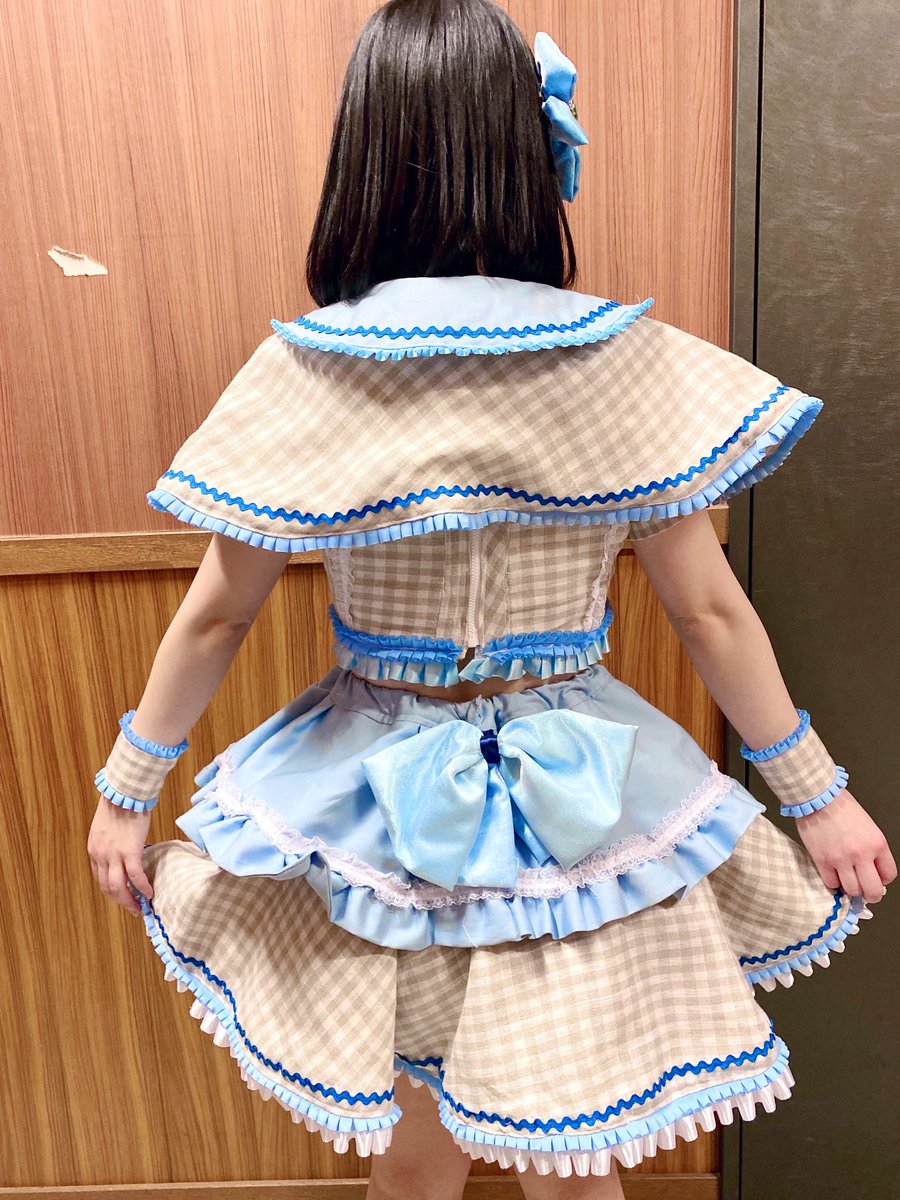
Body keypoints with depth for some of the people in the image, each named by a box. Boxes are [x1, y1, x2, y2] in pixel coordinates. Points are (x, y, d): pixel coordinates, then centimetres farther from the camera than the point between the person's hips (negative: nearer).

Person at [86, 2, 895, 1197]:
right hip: (573, 809, 0)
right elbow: (711, 612, -7)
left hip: (380, 809, 1)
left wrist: (126, 791, 11)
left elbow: (213, 617, -5)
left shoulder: (304, 372, -12)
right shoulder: (626, 364, -12)